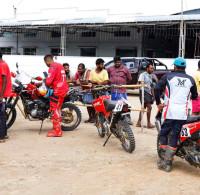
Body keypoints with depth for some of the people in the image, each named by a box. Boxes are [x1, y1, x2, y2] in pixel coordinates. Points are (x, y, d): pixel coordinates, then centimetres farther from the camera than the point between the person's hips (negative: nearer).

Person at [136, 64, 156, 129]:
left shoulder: (151, 76, 19)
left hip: (149, 93, 9)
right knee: (149, 107, -13)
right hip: (144, 92, -9)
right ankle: (149, 124, -8)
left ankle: (138, 123, 15)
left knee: (143, 108, 10)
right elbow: (139, 82, -16)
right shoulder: (143, 75, -5)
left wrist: (153, 94, 22)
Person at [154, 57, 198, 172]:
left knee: (164, 133, 11)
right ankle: (168, 162, 0)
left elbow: (157, 89, -9)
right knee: (175, 136, 5)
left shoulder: (168, 77, 2)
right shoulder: (190, 79, 10)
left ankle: (163, 159, 6)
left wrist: (158, 103, 1)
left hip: (169, 111, -2)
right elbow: (195, 95, 20)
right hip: (183, 113, 2)